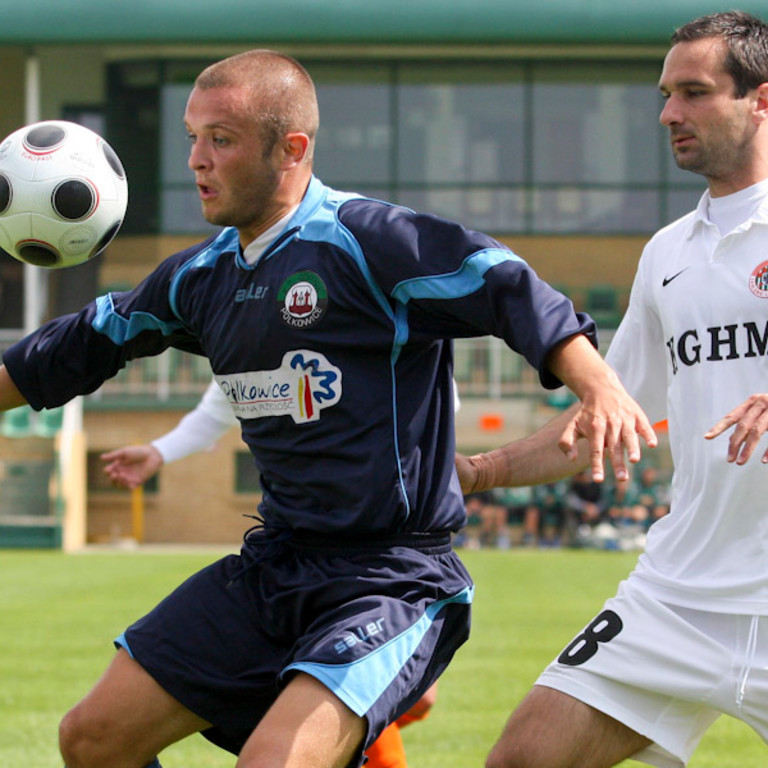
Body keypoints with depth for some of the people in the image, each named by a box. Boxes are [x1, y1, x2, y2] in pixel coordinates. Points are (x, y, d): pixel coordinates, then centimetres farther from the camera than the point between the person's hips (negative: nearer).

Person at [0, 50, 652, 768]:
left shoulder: (369, 240, -13)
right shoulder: (202, 275, 10)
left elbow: (512, 292, -20)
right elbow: (87, 345, 24)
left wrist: (599, 386, -34)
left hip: (395, 578, -8)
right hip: (274, 566, 8)